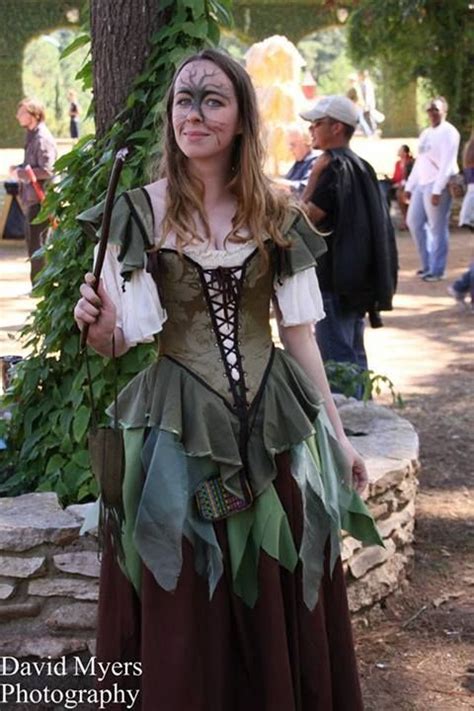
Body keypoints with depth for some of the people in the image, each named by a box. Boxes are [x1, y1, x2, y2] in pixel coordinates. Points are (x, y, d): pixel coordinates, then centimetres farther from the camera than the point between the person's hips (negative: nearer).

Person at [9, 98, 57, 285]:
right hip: (31, 198, 10)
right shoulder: (32, 136, 14)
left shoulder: (43, 139, -16)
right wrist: (19, 169, 6)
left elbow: (46, 171, -22)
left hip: (39, 198, -10)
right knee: (33, 241, 15)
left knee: (36, 242, -6)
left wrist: (20, 173, -15)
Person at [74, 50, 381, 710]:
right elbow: (120, 338, -5)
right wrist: (100, 328, -28)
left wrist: (336, 432, 9)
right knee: (185, 616, 5)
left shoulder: (275, 215, 4)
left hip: (274, 423, 2)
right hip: (180, 430, -2)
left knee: (283, 602, 9)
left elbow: (299, 332, 8)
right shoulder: (139, 211, -3)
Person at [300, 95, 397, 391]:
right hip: (359, 277, 10)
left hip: (336, 280, -10)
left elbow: (306, 217, -19)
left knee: (336, 358, -6)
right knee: (355, 356, 16)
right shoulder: (360, 166, 14)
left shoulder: (336, 167, -15)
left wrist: (314, 175, -17)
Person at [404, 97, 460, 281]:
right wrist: (409, 186, 18)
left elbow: (447, 164, -16)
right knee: (414, 222, 11)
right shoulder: (426, 133, 19)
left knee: (437, 229, -4)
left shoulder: (448, 132, -8)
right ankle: (427, 264, 22)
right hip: (421, 184, 9)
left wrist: (437, 190, -23)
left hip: (437, 185, -9)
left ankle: (437, 270, 4)